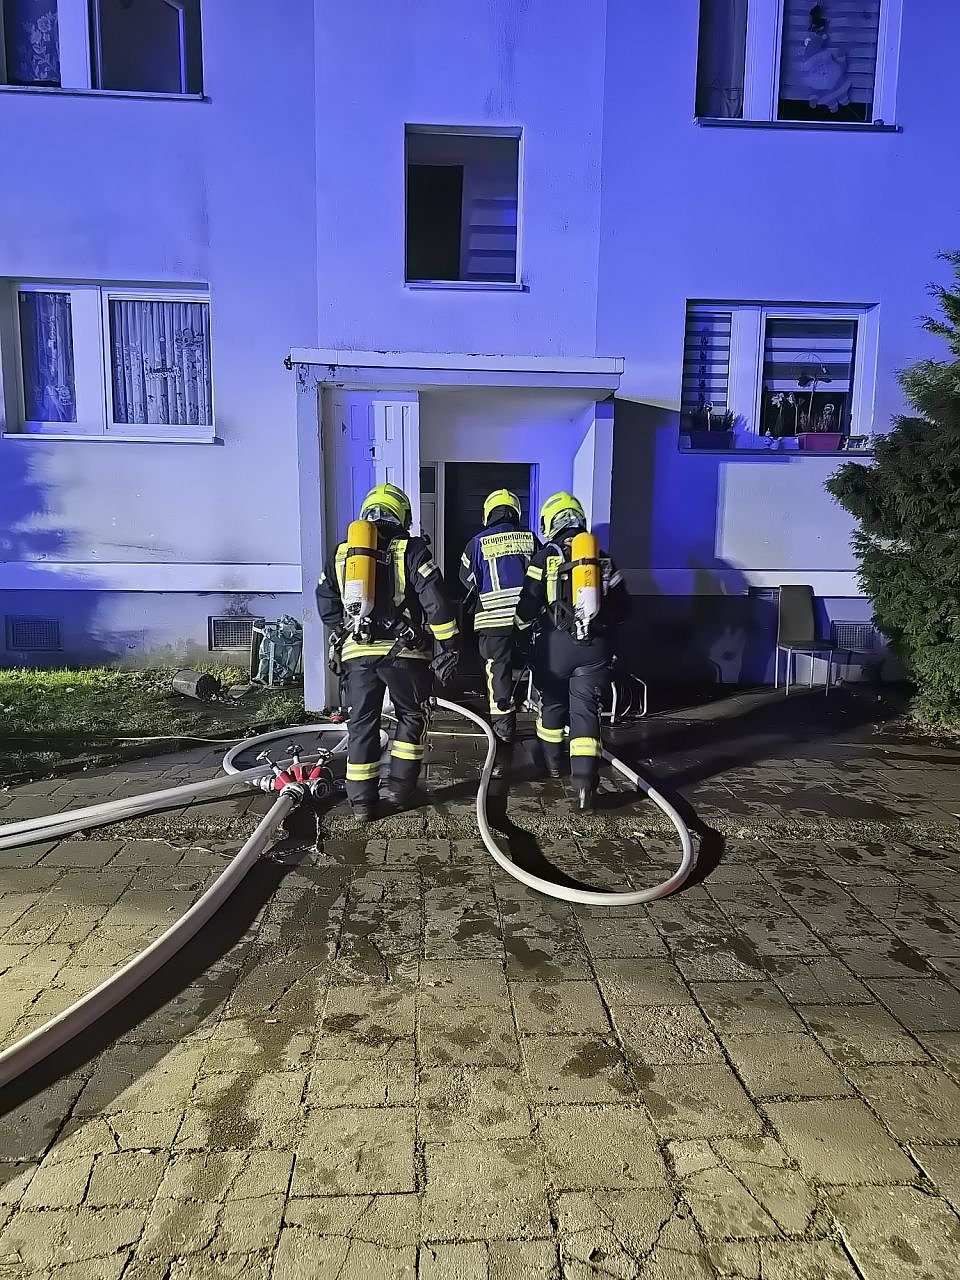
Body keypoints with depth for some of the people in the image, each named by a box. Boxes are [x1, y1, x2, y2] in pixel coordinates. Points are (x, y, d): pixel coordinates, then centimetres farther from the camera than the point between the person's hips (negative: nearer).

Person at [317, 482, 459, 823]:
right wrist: (449, 646, -4)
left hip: (356, 653, 3)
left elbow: (326, 603, 15)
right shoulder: (412, 549, 0)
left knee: (361, 724, 11)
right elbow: (436, 602, -8)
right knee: (412, 717, 17)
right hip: (403, 652, -3)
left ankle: (362, 801, 14)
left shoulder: (342, 552, 13)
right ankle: (399, 788, 17)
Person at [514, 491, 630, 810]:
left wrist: (520, 634, 12)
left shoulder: (545, 558, -3)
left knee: (553, 702, 19)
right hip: (596, 646, 2)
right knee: (585, 710, 2)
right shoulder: (603, 560, 8)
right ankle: (585, 781, -10)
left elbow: (528, 606, -5)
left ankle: (552, 761, 38)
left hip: (556, 644, -2)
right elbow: (622, 607, 11)